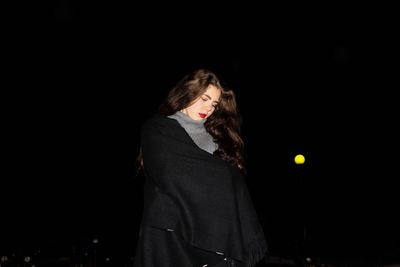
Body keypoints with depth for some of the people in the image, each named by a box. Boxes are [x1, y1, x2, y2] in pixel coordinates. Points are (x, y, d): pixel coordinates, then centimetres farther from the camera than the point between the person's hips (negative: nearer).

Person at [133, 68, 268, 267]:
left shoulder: (215, 137, 19)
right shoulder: (157, 130, 4)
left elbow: (233, 185, 10)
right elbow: (171, 175, -11)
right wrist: (224, 174, -3)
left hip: (213, 234, 4)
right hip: (171, 235, -4)